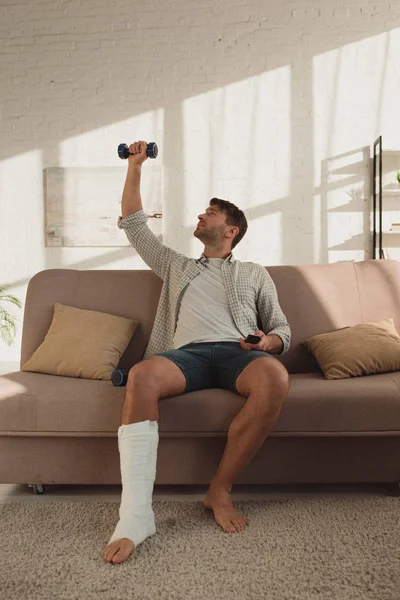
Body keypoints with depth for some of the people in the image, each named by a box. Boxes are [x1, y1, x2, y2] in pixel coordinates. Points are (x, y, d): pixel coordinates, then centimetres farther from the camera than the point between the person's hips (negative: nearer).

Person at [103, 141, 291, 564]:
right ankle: (135, 514, -36)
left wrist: (270, 341, -4)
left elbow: (282, 330, 22)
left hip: (238, 352, 0)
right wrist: (135, 166, 37)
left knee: (275, 377, -38)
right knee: (142, 375, -35)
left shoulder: (254, 273, 28)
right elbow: (133, 225, 35)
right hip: (189, 353, 1)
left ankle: (220, 490, -23)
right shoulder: (176, 266, 34)